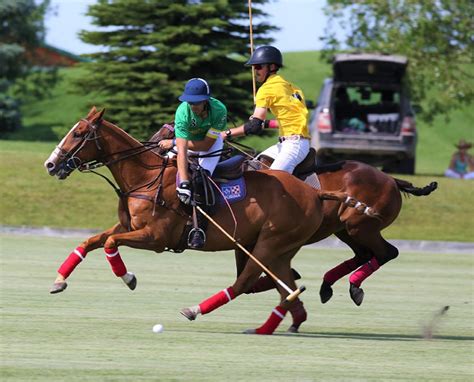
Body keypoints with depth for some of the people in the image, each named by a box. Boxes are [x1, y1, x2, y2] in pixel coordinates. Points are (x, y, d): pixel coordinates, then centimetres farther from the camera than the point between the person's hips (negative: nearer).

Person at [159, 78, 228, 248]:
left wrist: (174, 143, -28)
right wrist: (184, 183, -50)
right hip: (187, 139, 2)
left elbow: (206, 145, -27)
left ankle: (200, 229, -28)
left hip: (211, 142, -2)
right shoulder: (183, 112, -34)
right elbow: (182, 150, -41)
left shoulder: (219, 110, -33)